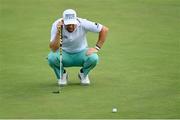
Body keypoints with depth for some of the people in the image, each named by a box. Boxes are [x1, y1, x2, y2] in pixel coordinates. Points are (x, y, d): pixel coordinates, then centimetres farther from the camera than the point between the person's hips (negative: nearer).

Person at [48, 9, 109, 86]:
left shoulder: (83, 24, -23)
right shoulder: (57, 25, -23)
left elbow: (104, 29, -14)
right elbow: (53, 49, -31)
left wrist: (97, 48, -16)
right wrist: (58, 33, -43)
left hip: (81, 53, 0)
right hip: (64, 54, 0)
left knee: (93, 58, -31)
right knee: (51, 57, -33)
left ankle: (83, 74, 3)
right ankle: (62, 75, 0)